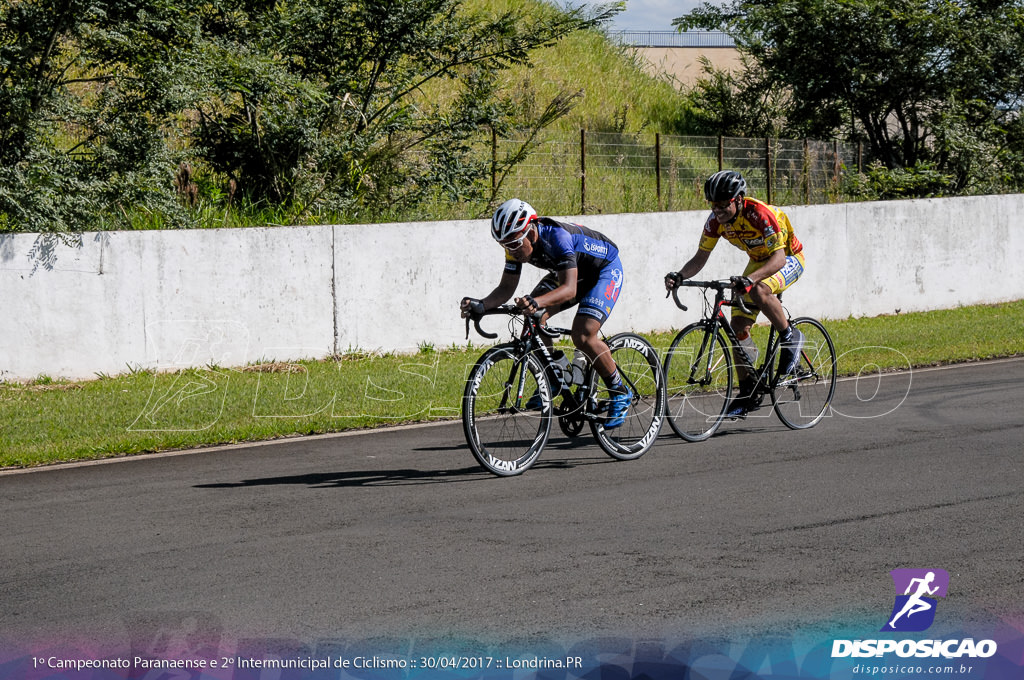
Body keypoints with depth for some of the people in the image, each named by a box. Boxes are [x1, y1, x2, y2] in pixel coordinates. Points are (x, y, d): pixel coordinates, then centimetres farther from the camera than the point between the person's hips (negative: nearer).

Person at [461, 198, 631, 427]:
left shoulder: (557, 238, -38)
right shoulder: (517, 243, -17)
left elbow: (569, 289, -47)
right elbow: (506, 288, -12)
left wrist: (536, 302, -64)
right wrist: (481, 305, -32)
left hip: (605, 270, -8)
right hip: (570, 273, 8)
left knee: (583, 335, -24)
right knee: (533, 317, -13)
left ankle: (620, 393, -6)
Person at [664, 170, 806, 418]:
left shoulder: (760, 214, -34)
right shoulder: (716, 220, -15)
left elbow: (778, 258, -39)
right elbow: (700, 257, -10)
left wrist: (750, 279, -54)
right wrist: (679, 275, -30)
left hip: (789, 259, -7)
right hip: (758, 261, 7)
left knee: (759, 290, -38)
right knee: (738, 326, -5)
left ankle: (790, 337, -13)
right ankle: (748, 393, 4)